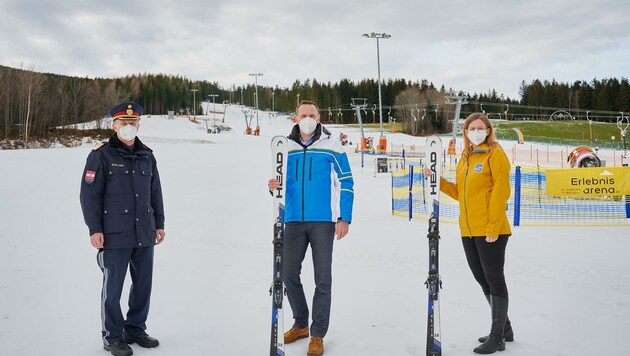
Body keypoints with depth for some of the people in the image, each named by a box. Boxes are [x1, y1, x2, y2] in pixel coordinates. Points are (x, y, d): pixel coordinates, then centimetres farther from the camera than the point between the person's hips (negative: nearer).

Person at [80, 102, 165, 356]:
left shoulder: (147, 156, 11)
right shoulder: (101, 155, -5)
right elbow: (89, 194, -7)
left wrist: (159, 224, 14)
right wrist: (94, 229, -11)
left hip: (145, 235, 5)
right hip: (114, 237, -5)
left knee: (144, 283, 12)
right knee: (113, 287, 4)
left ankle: (135, 329, 29)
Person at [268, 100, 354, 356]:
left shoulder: (331, 147, -2)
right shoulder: (286, 148, 7)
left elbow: (346, 183, -1)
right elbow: (282, 182, 14)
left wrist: (344, 218, -8)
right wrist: (274, 186, -10)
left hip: (323, 221, -3)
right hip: (294, 221, 4)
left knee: (322, 278, 1)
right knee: (288, 274, 7)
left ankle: (318, 334, 13)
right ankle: (300, 324, 27)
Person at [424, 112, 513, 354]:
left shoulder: (495, 154, -6)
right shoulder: (465, 158, 16)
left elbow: (501, 191, -13)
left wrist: (493, 226, -19)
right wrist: (437, 180, 7)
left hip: (490, 230, -8)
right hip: (468, 231, 8)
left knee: (494, 279, 0)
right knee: (483, 280, 15)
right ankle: (504, 328, 31)